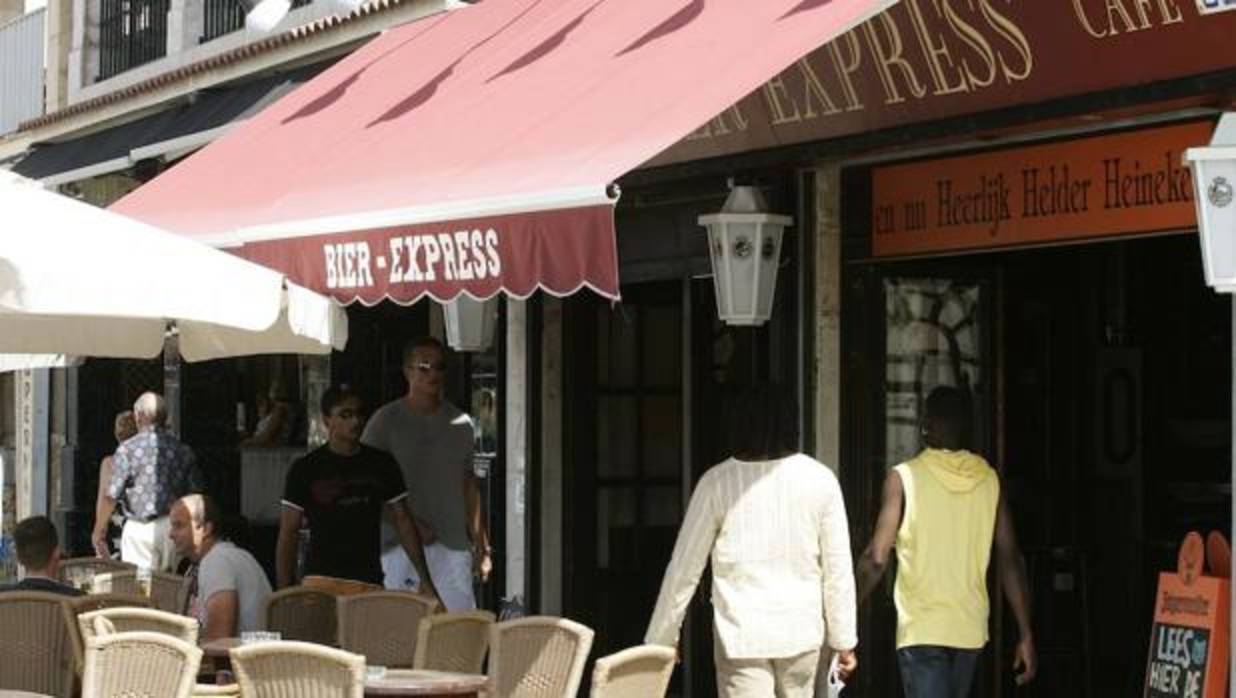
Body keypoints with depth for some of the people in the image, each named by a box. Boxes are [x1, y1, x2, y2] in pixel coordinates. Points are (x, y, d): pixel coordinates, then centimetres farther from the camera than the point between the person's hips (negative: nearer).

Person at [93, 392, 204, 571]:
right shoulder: (183, 450, 5)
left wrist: (98, 532, 2)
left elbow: (111, 496, -8)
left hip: (141, 529, -4)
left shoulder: (128, 449, -6)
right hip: (175, 529, 4)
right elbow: (196, 494, 6)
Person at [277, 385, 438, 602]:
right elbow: (288, 533, 0)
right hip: (322, 583, -3)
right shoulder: (306, 468, -1)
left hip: (370, 582, 3)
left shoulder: (381, 464, 8)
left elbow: (402, 521, 11)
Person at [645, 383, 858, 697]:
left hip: (740, 635, -2)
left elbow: (684, 569, -1)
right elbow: (838, 570, 1)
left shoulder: (717, 482, -5)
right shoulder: (819, 480, -2)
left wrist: (661, 638, 9)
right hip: (802, 632, 2)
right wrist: (844, 641, 10)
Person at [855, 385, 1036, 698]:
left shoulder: (904, 478, -6)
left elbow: (876, 559, -11)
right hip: (970, 629, 5)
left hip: (921, 628, -4)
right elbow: (1011, 560, 2)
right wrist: (1026, 634, 5)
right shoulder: (989, 480, 4)